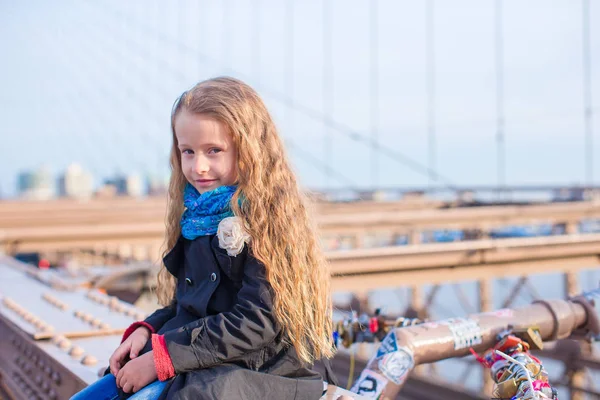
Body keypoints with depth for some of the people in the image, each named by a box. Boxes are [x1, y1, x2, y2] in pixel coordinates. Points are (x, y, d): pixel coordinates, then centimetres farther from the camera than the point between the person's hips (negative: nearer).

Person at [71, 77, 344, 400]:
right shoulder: (200, 215, 9)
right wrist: (146, 331, -1)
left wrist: (162, 356, -18)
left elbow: (257, 322, -20)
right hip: (197, 367, 8)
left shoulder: (267, 217, -14)